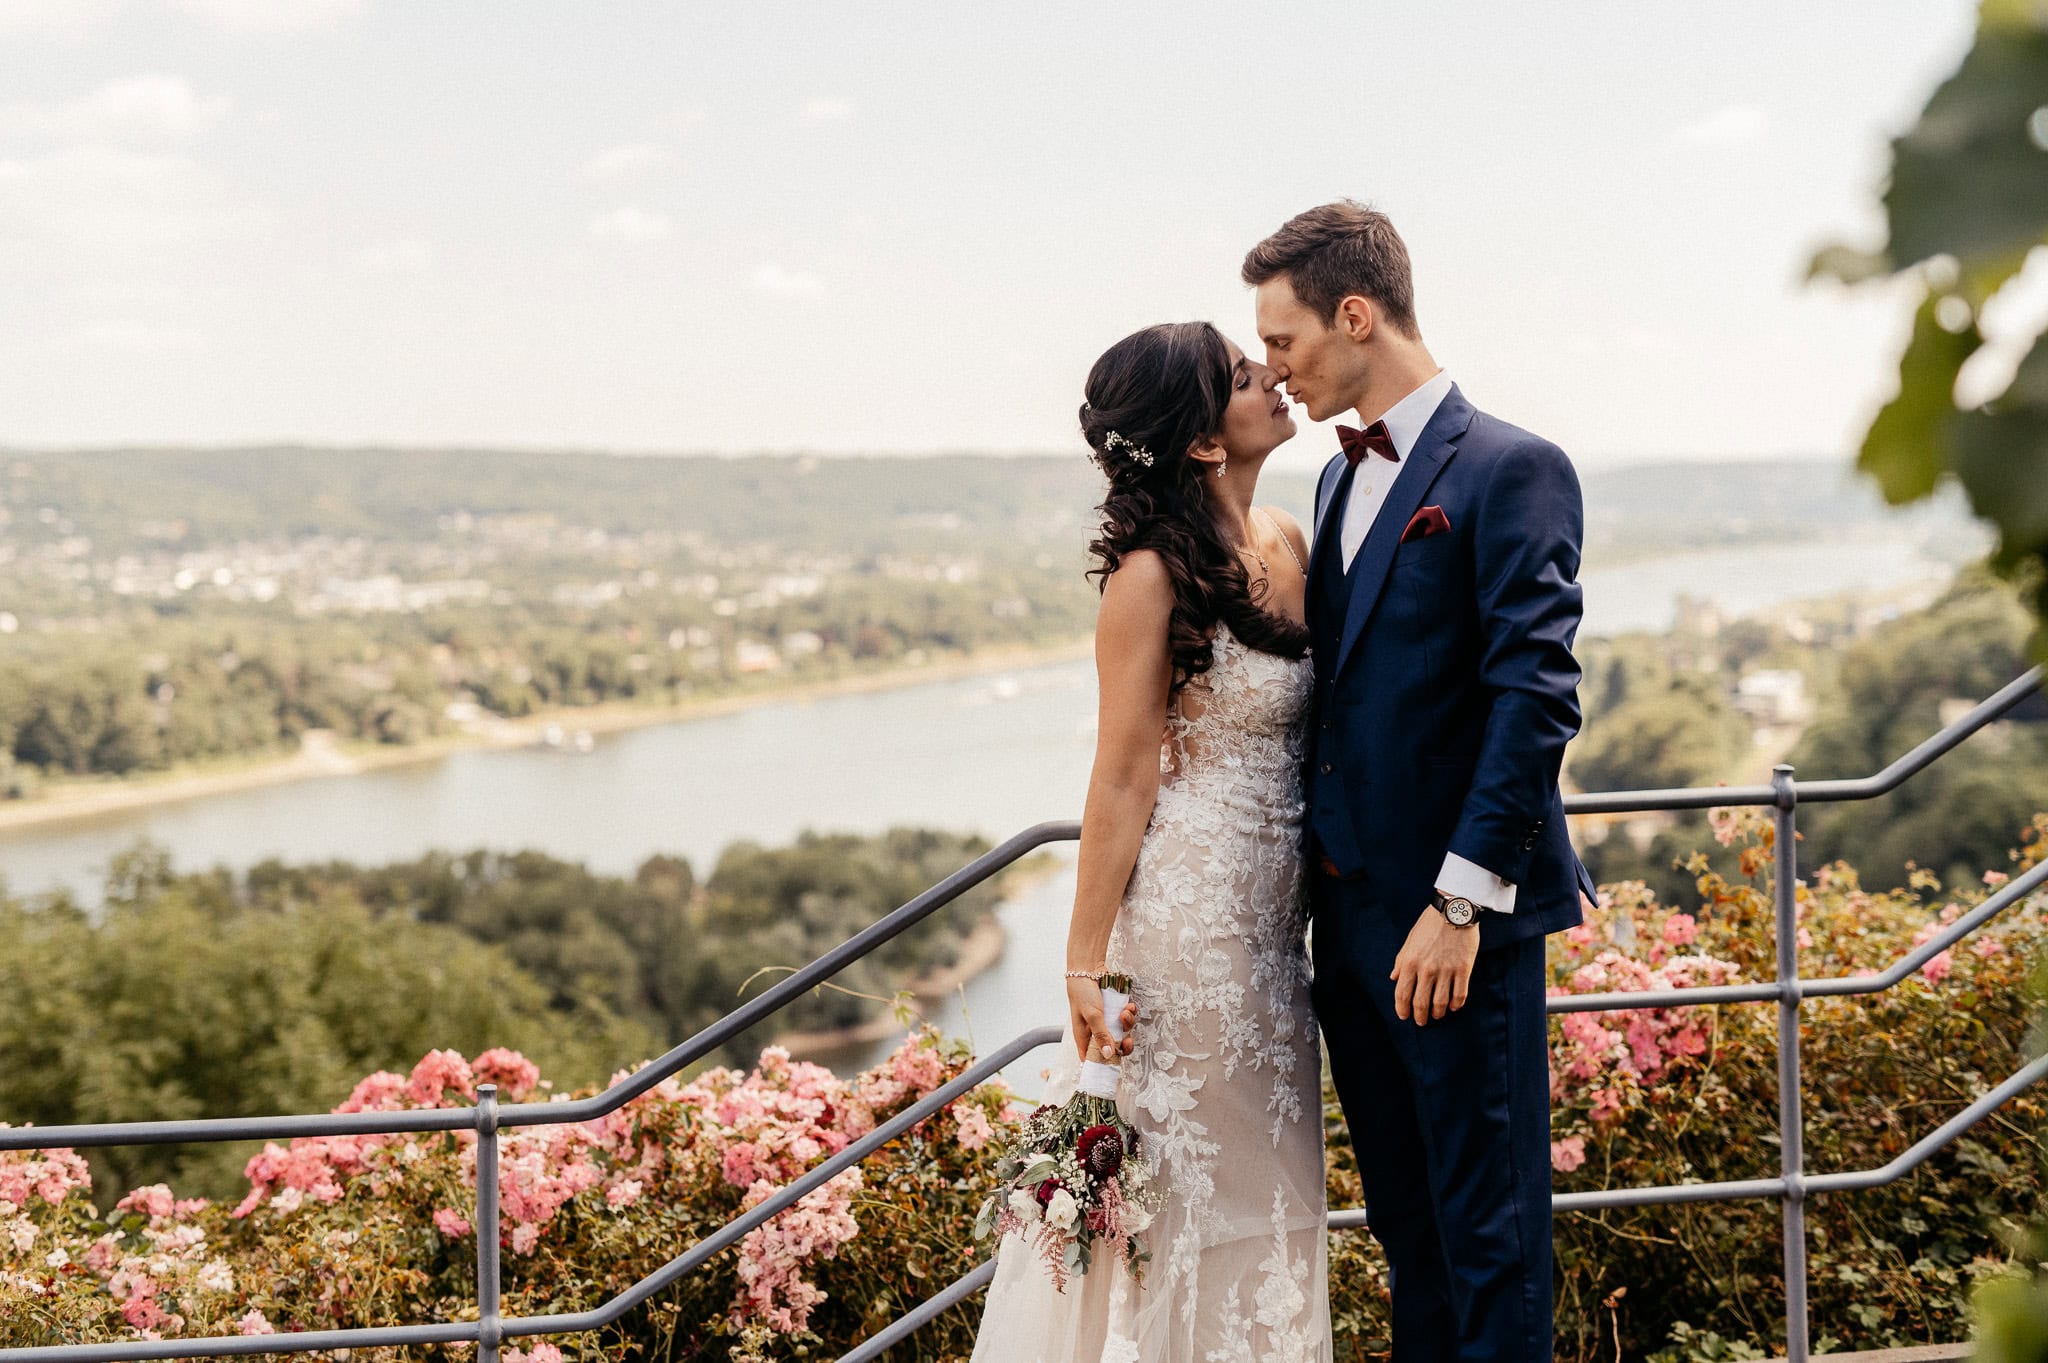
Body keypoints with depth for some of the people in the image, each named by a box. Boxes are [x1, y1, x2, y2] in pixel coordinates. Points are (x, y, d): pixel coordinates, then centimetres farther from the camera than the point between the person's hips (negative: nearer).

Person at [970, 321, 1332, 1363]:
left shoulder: (1286, 544, 6)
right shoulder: (1154, 576, -16)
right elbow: (1122, 780, -14)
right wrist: (1086, 962, -12)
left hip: (1274, 918, 7)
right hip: (1187, 913, -7)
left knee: (1263, 1176, 16)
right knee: (1180, 1177, 4)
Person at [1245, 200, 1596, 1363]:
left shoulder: (1511, 470, -11)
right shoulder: (1342, 478, 16)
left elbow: (1536, 700, -17)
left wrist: (1462, 900, -20)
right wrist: (1322, 868, 13)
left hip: (1459, 918, -8)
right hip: (1351, 914, 8)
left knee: (1489, 1224, 0)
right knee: (1406, 1218, 15)